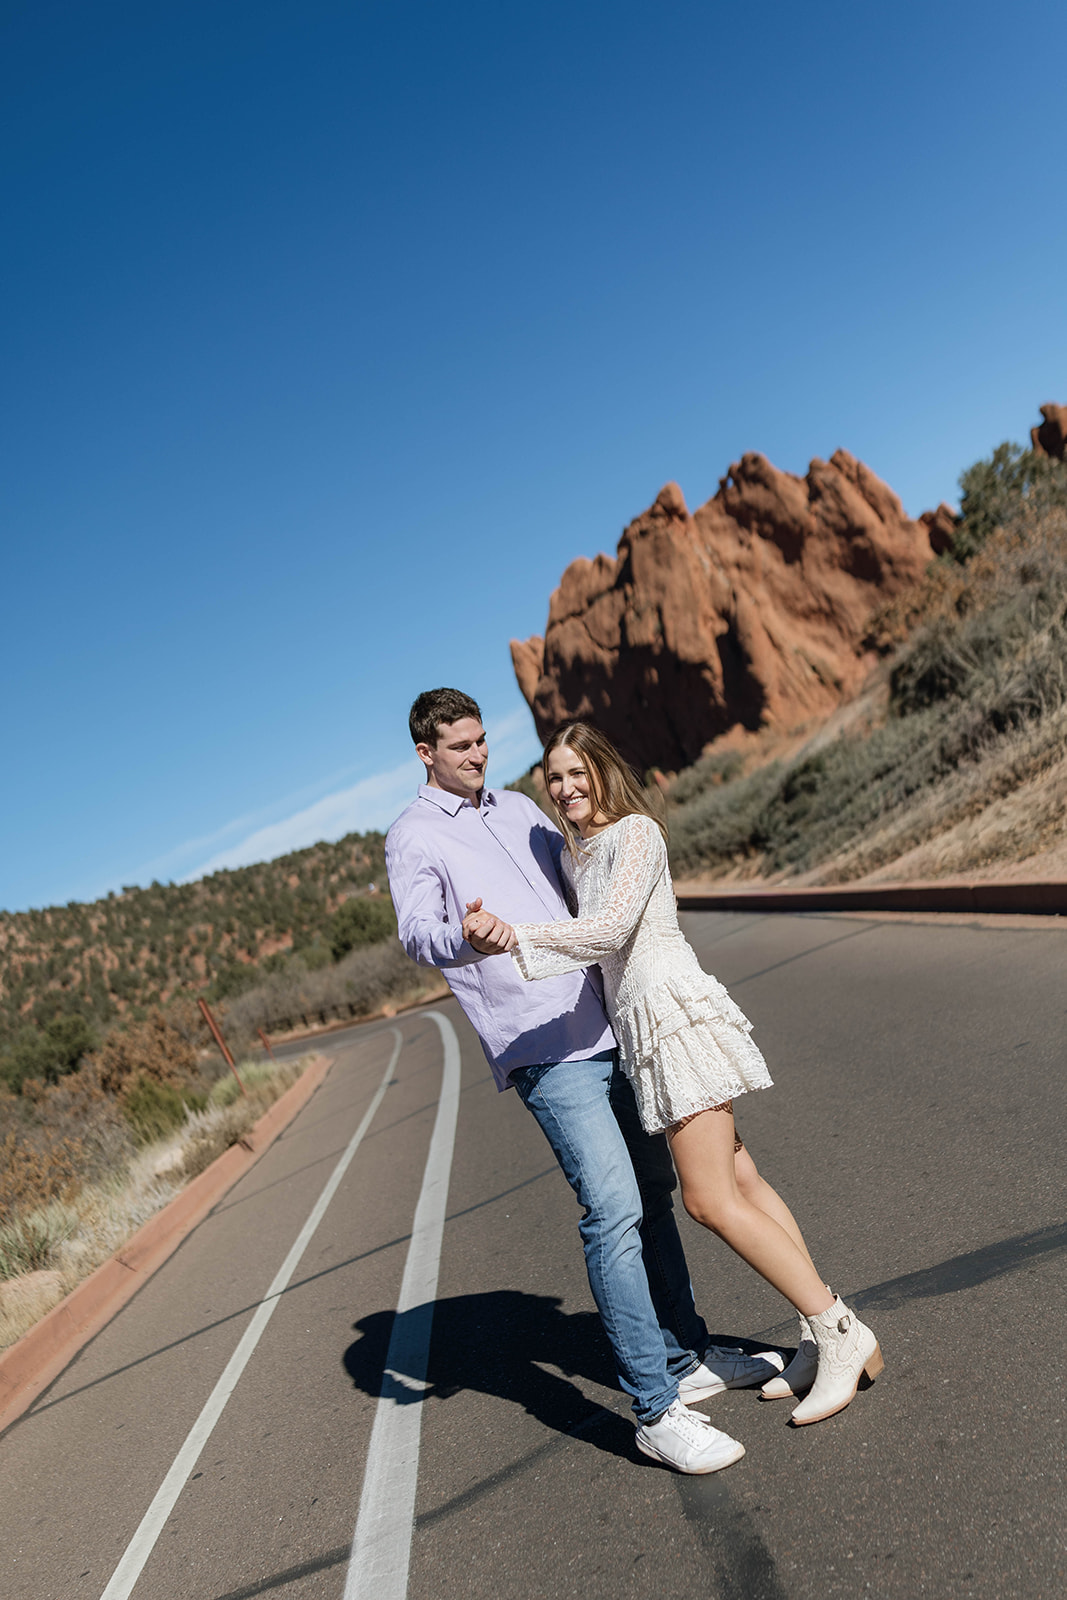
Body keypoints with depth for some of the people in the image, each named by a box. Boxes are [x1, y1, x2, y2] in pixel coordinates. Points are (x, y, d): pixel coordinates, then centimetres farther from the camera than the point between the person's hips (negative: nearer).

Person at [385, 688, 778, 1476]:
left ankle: (687, 1358, 29)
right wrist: (465, 939, -43)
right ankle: (658, 1411, -3)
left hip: (607, 1023, 8)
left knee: (653, 1191, 14)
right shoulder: (414, 837, -3)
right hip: (545, 1051, -7)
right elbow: (416, 929, -23)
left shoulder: (520, 808, 18)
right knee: (613, 1211, -13)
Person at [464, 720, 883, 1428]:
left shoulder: (637, 832, -9)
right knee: (742, 1183, 10)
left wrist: (516, 934, -31)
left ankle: (841, 1331, 1)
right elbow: (594, 946, 29)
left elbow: (611, 929, -23)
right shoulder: (574, 859, 18)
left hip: (672, 1011, -9)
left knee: (711, 1200, -9)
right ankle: (824, 1337, 18)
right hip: (637, 1021, 9)